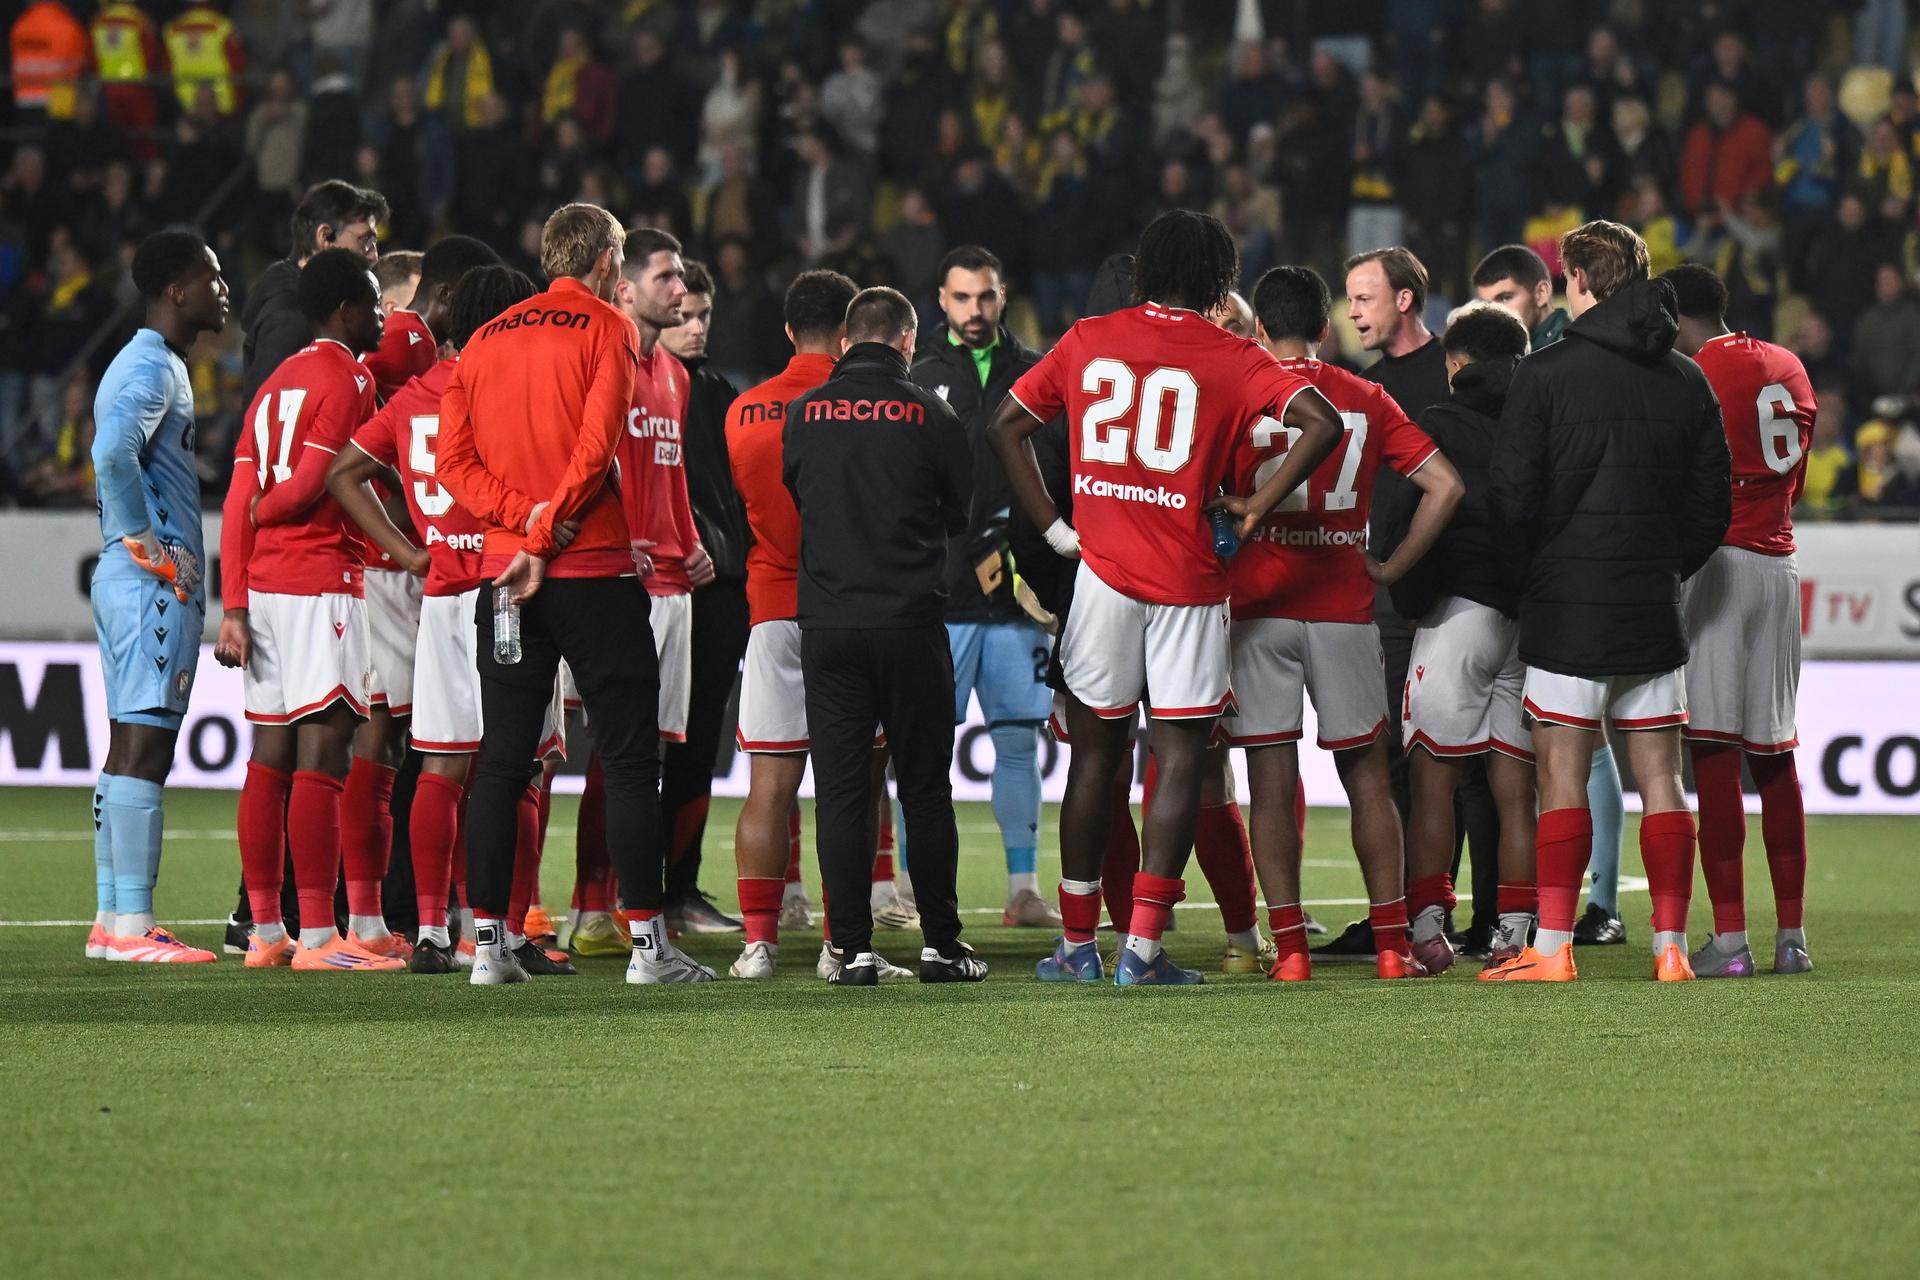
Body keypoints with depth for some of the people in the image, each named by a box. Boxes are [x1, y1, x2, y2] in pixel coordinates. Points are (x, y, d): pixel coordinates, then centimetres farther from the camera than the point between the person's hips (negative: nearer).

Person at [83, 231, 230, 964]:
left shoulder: (150, 365, 19)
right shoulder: (154, 367, -13)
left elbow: (114, 455, 23)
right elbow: (113, 453, -28)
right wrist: (148, 543, -19)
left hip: (127, 577, 10)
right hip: (154, 581, -10)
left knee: (130, 748, 11)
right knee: (144, 745, -11)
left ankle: (112, 918, 14)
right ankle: (131, 925, -12)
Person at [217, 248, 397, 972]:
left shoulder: (276, 384, 17)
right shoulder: (348, 380, -8)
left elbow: (239, 505, 12)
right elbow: (308, 488, -16)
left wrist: (234, 606, 9)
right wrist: (262, 510, 5)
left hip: (263, 584, 8)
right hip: (323, 583, -8)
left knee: (271, 757, 8)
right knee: (321, 755, -9)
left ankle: (265, 932, 10)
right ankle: (318, 937, -12)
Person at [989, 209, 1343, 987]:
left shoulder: (1087, 342, 7)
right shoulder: (1230, 359, -2)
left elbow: (1007, 427, 10)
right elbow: (1321, 422, -15)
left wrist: (1053, 528, 10)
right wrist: (1257, 508, -6)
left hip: (1105, 572, 3)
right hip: (1190, 581, -2)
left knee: (1095, 754, 11)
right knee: (1180, 760, 2)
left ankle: (1078, 944, 13)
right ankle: (1143, 947, -5)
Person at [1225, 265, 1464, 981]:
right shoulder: (1366, 401, 5)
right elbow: (1445, 485, 1)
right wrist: (1394, 567, 7)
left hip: (1258, 607, -2)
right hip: (1343, 608, 2)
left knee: (1271, 781, 1)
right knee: (1366, 776, 9)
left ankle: (1288, 948, -4)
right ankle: (1394, 944, 8)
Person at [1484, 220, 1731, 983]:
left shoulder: (1546, 375, -8)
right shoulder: (1687, 382, 7)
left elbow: (1511, 499, -8)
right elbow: (1713, 505, 10)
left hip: (1567, 605, -4)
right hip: (1656, 608, 4)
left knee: (1563, 777, -2)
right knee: (1660, 776, 6)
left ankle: (1552, 948, -6)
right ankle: (1671, 948, 4)